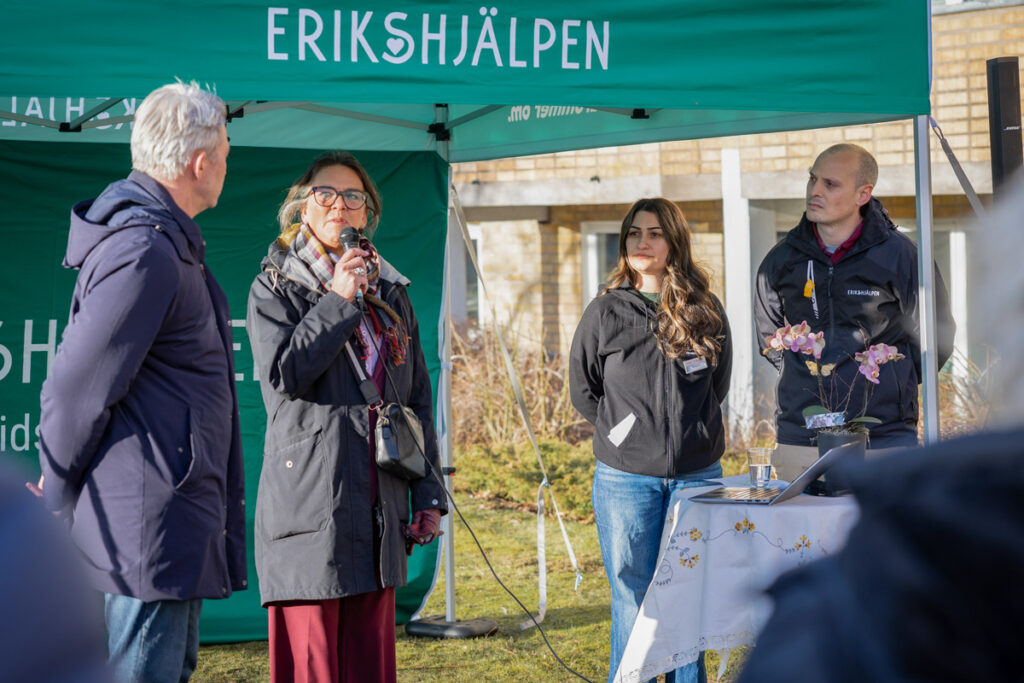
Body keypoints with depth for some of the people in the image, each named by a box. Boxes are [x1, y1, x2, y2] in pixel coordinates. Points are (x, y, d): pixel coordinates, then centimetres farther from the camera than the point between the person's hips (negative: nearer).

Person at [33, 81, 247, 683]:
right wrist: (58, 498, -5)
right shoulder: (144, 254, -20)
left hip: (179, 520, 11)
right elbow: (77, 386, -18)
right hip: (148, 522, -11)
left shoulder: (166, 240, 16)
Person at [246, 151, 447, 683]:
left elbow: (418, 400, 18)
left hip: (379, 509, 5)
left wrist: (428, 494, 11)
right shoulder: (275, 289, 4)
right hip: (309, 498, -5)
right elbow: (282, 374, -12)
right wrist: (339, 300, -10)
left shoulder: (390, 293, 17)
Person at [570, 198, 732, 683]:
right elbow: (582, 392, 8)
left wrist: (691, 435, 6)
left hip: (697, 475, 2)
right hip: (626, 479, -2)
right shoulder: (604, 312, 1)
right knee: (634, 603, 1)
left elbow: (718, 386, 15)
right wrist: (623, 432, 1)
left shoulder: (706, 312, 6)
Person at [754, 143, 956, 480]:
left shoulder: (898, 254, -1)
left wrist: (894, 382, 9)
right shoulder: (782, 260, 7)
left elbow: (936, 330, 12)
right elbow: (768, 331, 24)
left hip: (885, 437, -2)